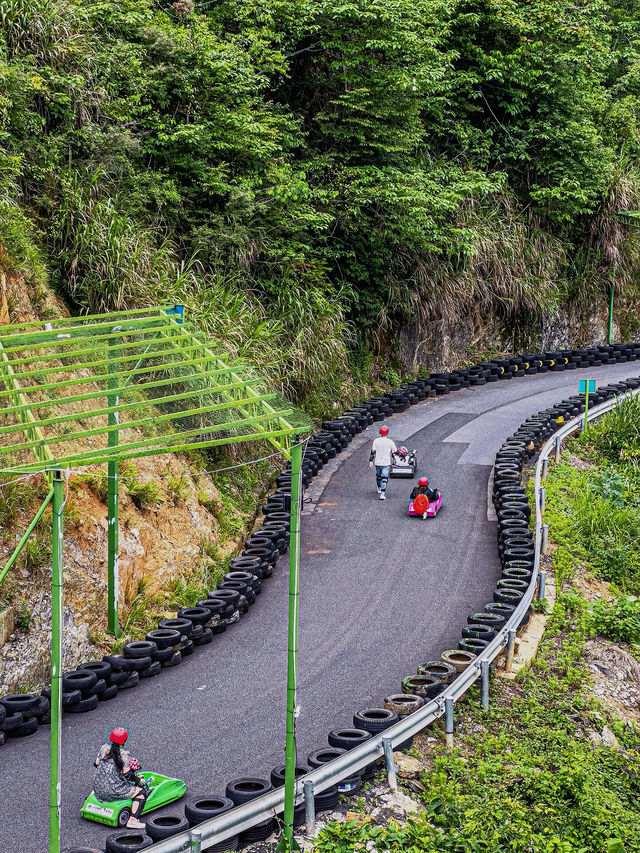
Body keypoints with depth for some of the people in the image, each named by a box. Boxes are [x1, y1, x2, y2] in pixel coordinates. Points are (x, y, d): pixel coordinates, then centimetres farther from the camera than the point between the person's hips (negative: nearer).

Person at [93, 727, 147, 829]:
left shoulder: (104, 748, 2)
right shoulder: (123, 755, -13)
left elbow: (96, 764, 13)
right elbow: (126, 774, -12)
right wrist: (138, 779, 4)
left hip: (98, 788, 7)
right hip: (113, 790, -7)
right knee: (141, 793, -5)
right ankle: (132, 820, -17)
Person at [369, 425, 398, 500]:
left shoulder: (376, 441, -6)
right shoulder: (390, 442, -9)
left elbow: (373, 452, -7)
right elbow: (395, 452, -1)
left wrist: (371, 461, 1)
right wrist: (393, 455, 21)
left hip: (378, 462, 3)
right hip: (386, 463, -3)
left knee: (378, 476, 25)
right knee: (384, 478, -3)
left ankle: (379, 488, 46)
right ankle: (382, 494, -14)